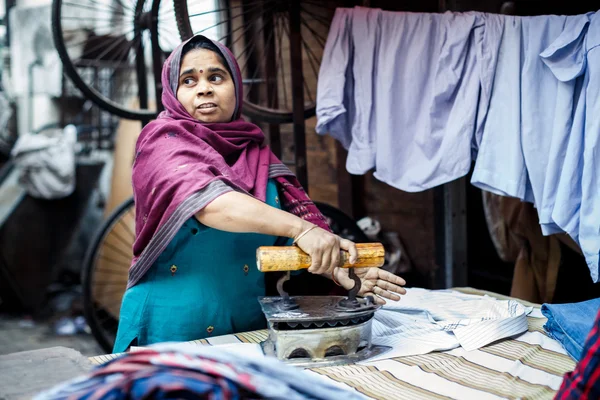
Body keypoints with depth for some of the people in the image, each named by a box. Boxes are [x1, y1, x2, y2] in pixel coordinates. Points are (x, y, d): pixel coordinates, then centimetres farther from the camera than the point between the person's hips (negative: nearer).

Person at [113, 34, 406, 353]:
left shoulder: (258, 156, 10)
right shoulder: (163, 141, -5)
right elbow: (204, 199, -24)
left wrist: (340, 272, -15)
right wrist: (299, 228, -35)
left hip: (247, 327, 4)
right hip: (168, 330, -4)